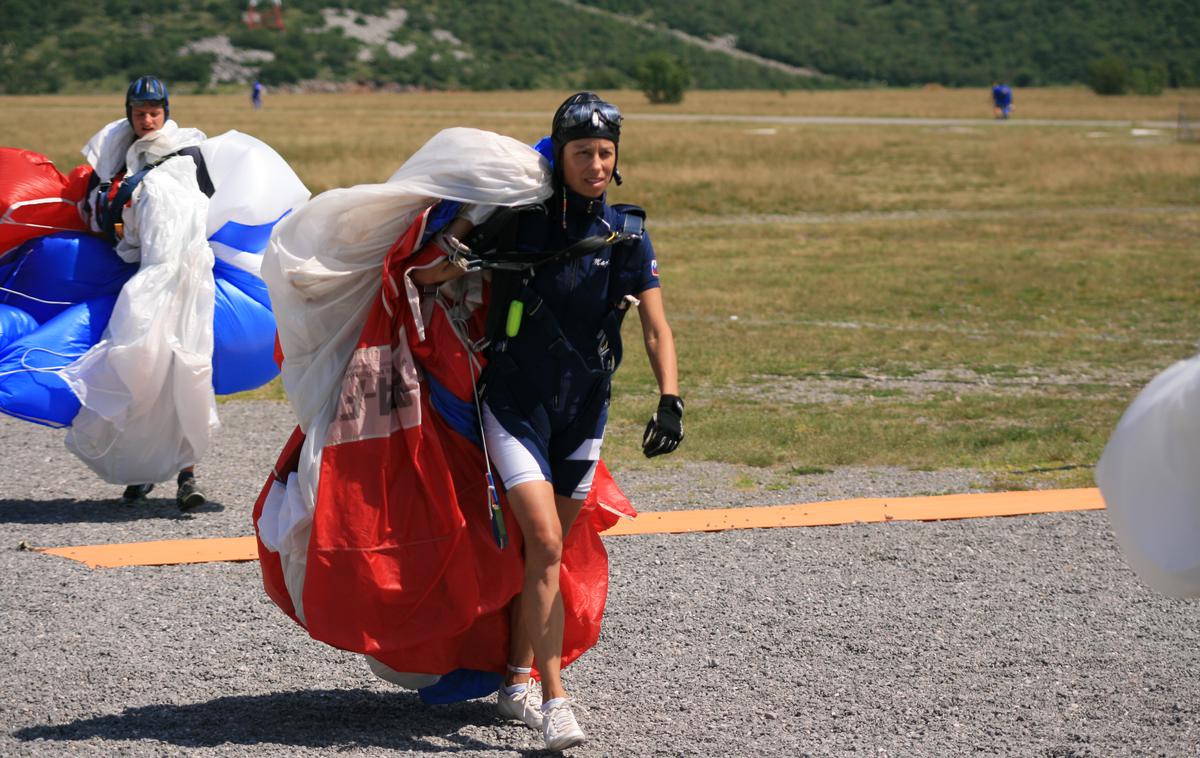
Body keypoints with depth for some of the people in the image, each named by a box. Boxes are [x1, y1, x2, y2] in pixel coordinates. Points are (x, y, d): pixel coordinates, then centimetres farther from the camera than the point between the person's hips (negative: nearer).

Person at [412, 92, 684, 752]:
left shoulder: (626, 233, -2)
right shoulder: (519, 218, -10)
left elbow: (656, 329, -2)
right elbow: (425, 277, -3)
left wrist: (670, 401, -16)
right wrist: (450, 256, -26)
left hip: (583, 411, 3)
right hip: (515, 402, -3)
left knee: (547, 550, 11)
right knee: (545, 546, -15)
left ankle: (517, 682, 26)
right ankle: (554, 701, -15)